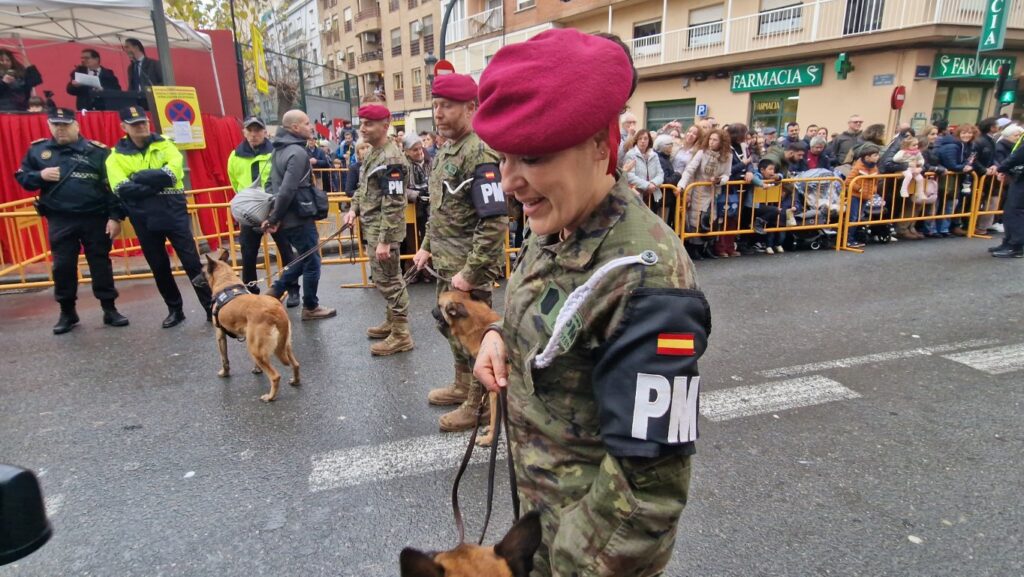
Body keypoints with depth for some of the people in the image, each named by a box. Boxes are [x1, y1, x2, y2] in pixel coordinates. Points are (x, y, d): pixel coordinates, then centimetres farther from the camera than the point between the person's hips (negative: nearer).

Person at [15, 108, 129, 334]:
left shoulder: (97, 151, -1)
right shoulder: (38, 150, 9)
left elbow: (112, 185, -4)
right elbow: (22, 177, 14)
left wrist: (115, 216, -10)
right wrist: (40, 175, -8)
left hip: (95, 219, -2)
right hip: (59, 221, 2)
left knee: (101, 264, 5)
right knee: (62, 266, 7)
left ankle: (109, 309, 14)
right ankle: (67, 312, 21)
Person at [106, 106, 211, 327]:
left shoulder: (164, 145, 4)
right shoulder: (116, 156, 3)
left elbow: (171, 174, -14)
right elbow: (122, 190, -12)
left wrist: (139, 177, -14)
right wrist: (157, 182, -15)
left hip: (174, 213, -1)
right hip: (144, 221, 2)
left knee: (192, 262, -2)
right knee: (159, 267, 10)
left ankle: (211, 307, 4)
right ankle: (175, 310, 23)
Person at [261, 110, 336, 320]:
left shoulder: (279, 150, 11)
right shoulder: (298, 152, -19)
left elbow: (275, 184, 16)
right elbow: (287, 190, -26)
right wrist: (274, 218, -17)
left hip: (288, 218, 9)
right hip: (299, 218, -9)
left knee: (304, 258, 23)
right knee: (311, 261, 5)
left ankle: (276, 290, 20)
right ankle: (310, 307, 17)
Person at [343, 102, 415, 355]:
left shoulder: (391, 159, -19)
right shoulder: (373, 153, 12)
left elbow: (393, 204, -24)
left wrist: (385, 240, -25)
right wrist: (354, 208, 7)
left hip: (383, 231, -10)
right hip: (371, 229, 10)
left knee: (389, 280, -2)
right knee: (383, 279, 19)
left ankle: (401, 335, 8)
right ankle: (391, 322, 34)